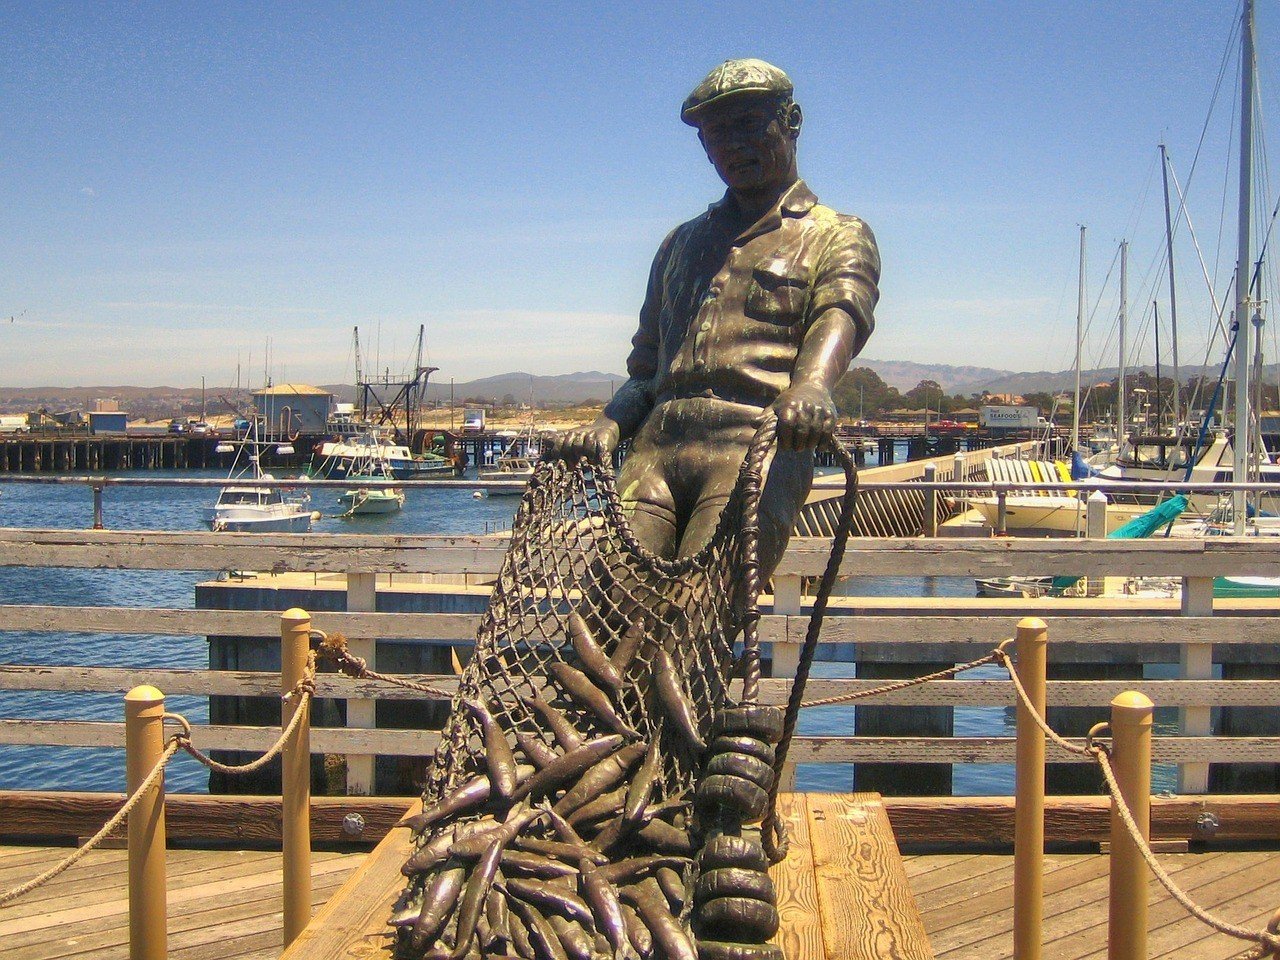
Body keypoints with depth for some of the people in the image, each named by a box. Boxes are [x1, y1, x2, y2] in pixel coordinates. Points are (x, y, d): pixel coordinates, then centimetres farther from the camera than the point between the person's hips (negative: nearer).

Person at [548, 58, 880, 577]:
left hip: (759, 443, -4)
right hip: (657, 443, 4)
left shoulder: (837, 236, 17)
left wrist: (810, 385, -30)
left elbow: (840, 315, -6)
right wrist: (607, 426, 7)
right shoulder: (681, 243, 32)